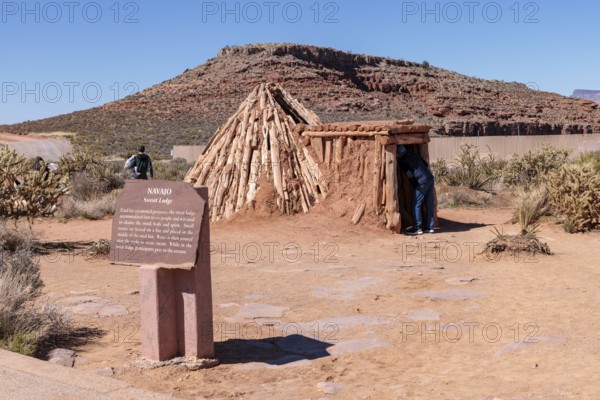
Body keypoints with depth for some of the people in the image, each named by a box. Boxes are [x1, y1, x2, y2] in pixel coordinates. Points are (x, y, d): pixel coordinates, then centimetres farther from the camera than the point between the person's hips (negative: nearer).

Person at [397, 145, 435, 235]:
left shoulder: (403, 161, -6)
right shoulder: (414, 155, 16)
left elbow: (410, 175, -12)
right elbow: (425, 164, 23)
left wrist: (415, 184, 4)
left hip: (422, 182, -8)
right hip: (430, 178, 8)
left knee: (416, 205, -1)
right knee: (429, 205, 10)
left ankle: (417, 228, -1)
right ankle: (429, 227, 15)